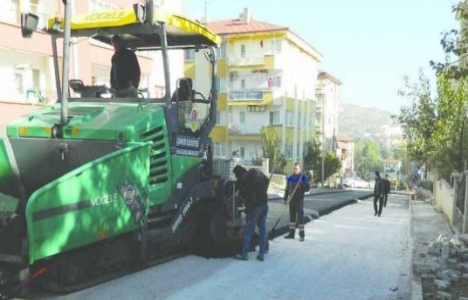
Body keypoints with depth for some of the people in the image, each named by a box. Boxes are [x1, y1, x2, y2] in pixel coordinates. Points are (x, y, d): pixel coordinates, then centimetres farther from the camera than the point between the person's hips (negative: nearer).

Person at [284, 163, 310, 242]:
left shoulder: (303, 177, -6)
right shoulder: (290, 178, 8)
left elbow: (307, 188, -8)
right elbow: (287, 189, 13)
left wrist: (302, 185, -25)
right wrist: (285, 199, 11)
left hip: (299, 200, -5)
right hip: (291, 200, 5)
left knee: (300, 217, -6)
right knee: (292, 216, 11)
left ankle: (302, 234, 0)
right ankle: (291, 233, 19)